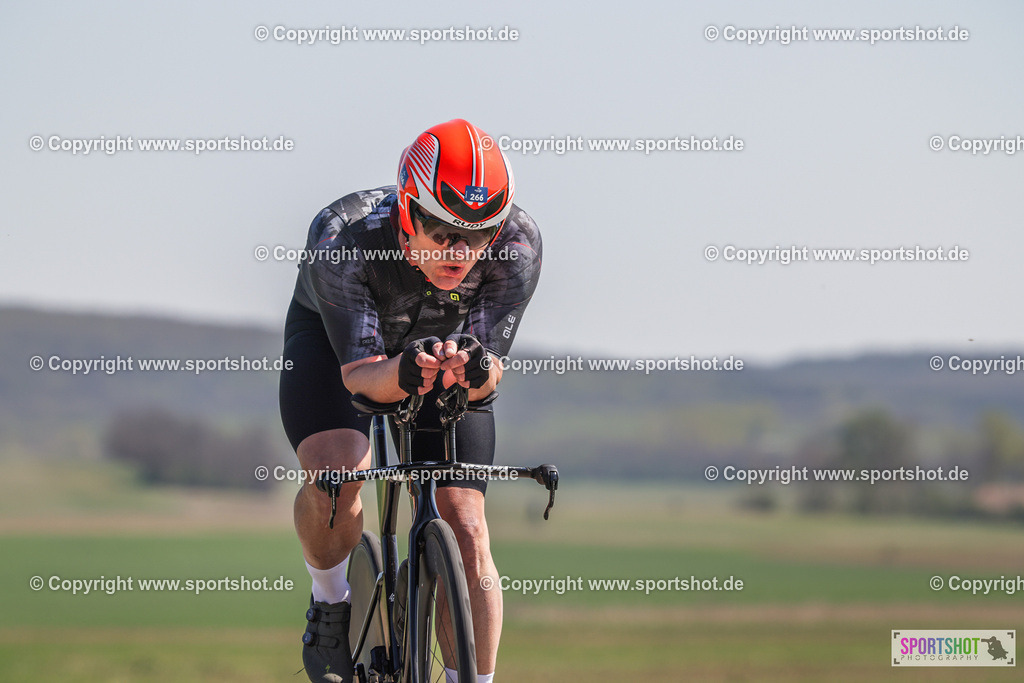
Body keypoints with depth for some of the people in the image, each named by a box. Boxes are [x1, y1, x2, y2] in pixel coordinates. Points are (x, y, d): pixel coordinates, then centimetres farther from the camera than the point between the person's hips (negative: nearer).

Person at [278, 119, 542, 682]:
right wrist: (403, 373, -60)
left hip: (447, 344, 2)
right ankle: (330, 604, 0)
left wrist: (475, 370, -55)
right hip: (334, 342, -2)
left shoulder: (518, 245, -33)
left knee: (466, 529, -13)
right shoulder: (342, 236, -38)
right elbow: (358, 375, -38)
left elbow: (489, 376, -31)